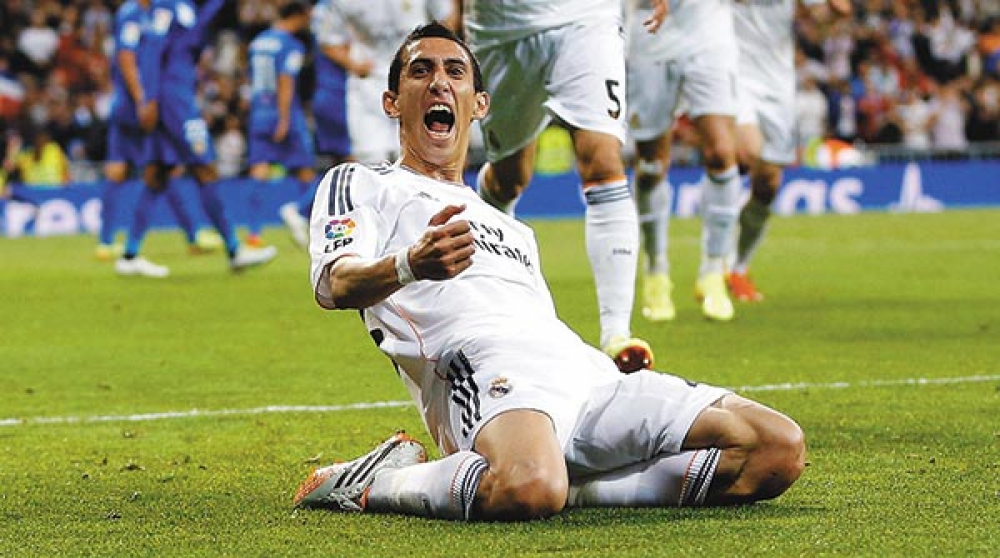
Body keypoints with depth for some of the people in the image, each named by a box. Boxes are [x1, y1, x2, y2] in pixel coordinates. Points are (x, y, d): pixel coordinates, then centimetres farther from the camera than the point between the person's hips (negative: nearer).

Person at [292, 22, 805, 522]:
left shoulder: (514, 230, 39)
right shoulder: (359, 185, 19)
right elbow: (334, 285, -3)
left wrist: (613, 363, 12)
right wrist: (408, 266, -26)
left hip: (589, 373, 7)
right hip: (487, 370, -7)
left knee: (779, 449, -12)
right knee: (531, 490, -43)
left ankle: (572, 489, -12)